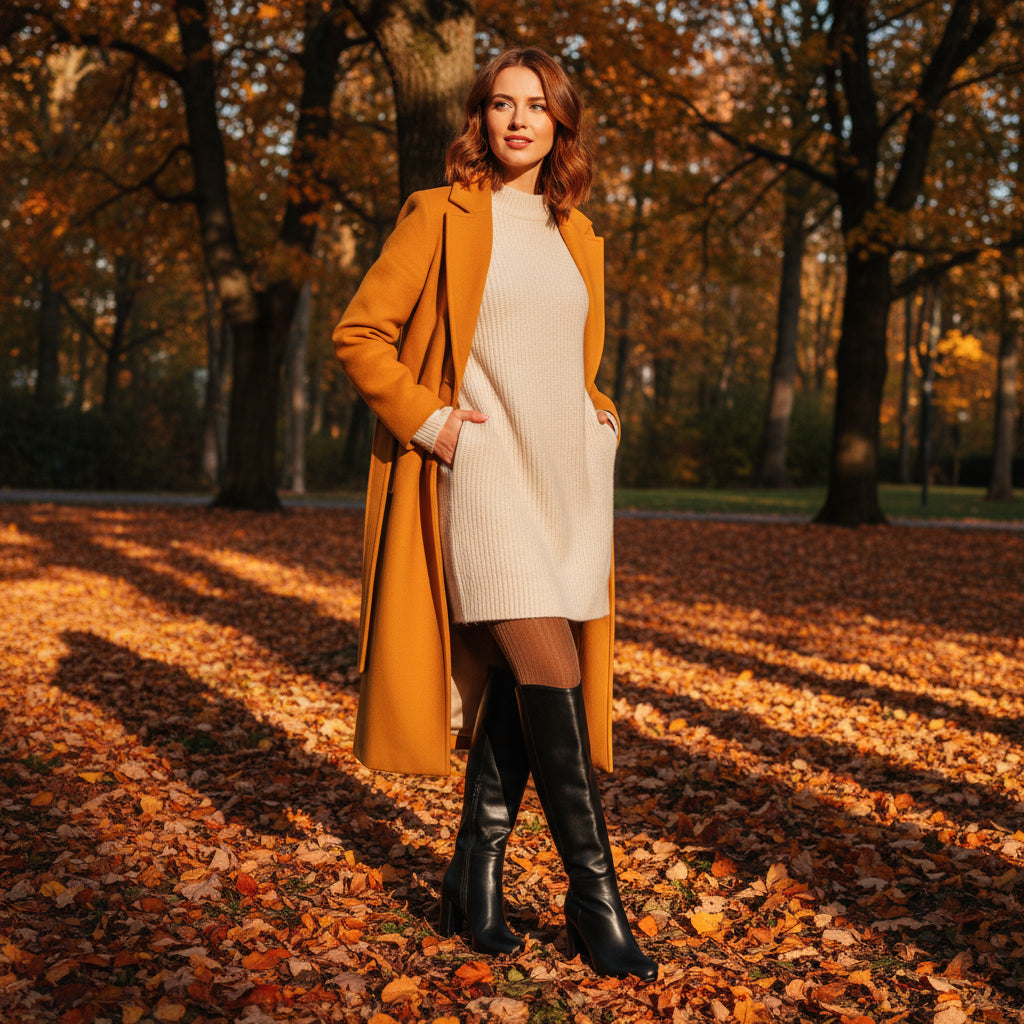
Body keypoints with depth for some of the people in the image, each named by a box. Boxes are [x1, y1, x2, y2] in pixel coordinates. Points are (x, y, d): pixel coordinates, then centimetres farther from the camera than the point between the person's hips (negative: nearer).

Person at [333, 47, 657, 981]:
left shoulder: (578, 237, 18)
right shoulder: (440, 216, 2)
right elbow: (360, 334, -1)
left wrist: (600, 419, 12)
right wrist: (426, 419, -10)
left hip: (567, 475, 6)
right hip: (483, 470, -6)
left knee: (518, 682, 5)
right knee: (550, 675, -13)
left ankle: (477, 872, 17)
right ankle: (594, 896, -5)